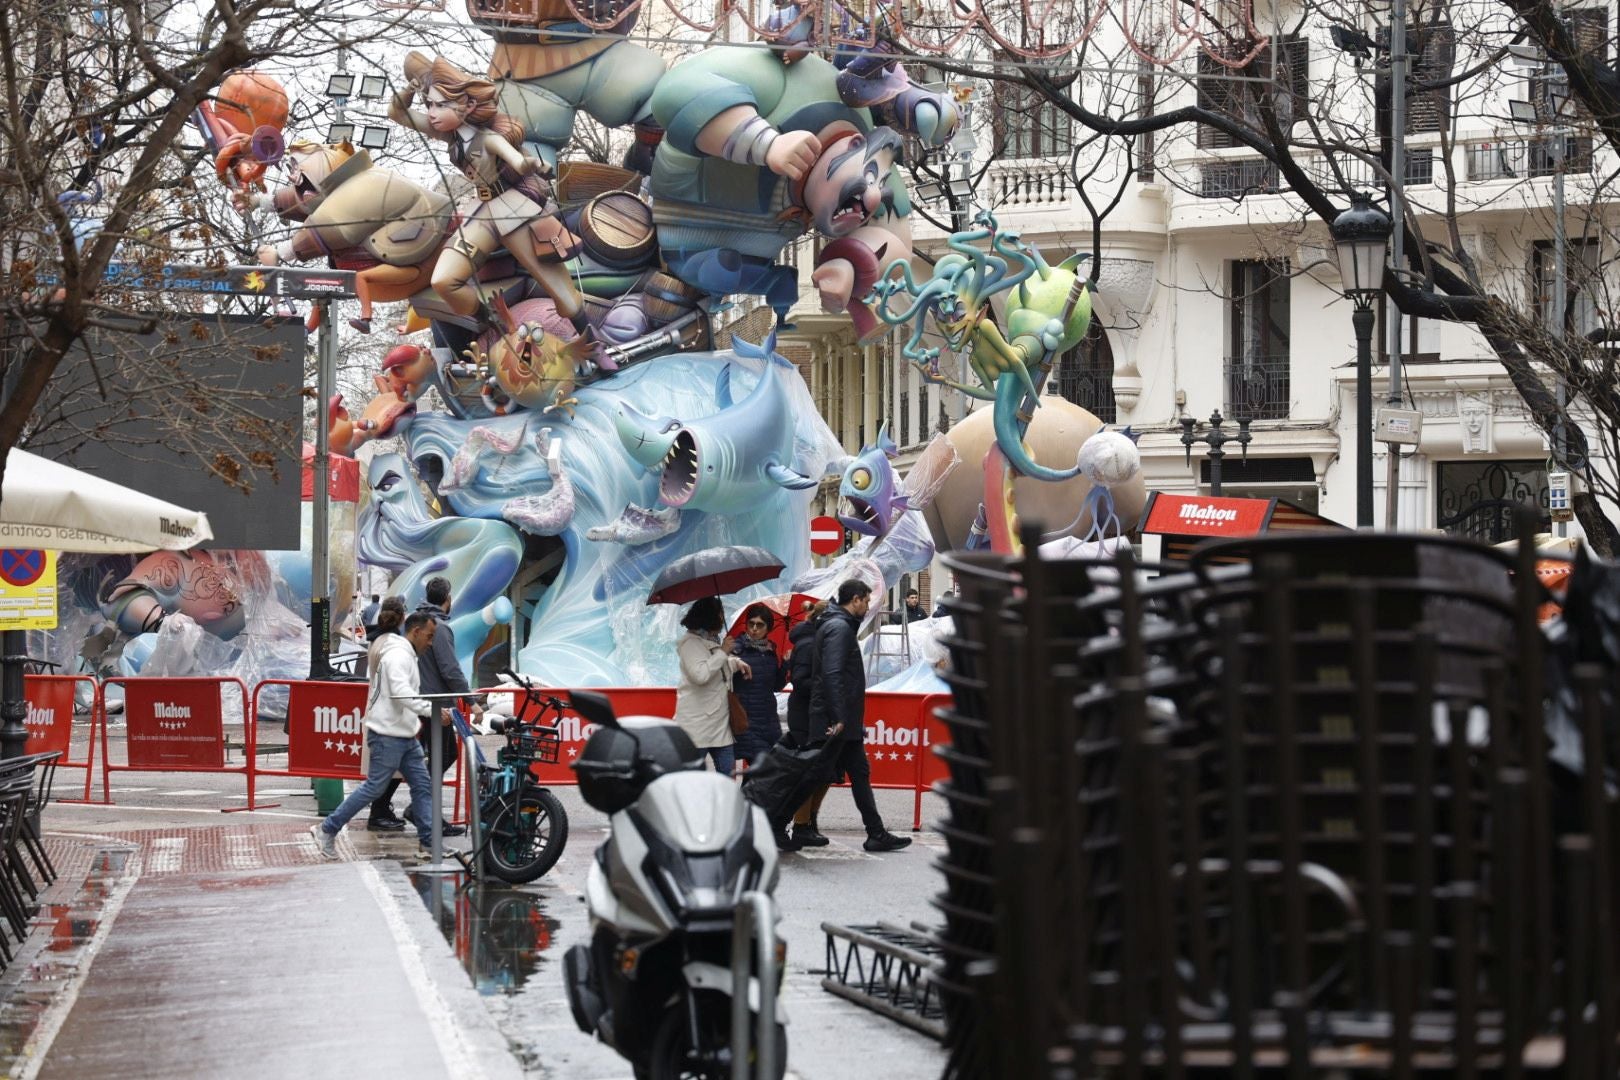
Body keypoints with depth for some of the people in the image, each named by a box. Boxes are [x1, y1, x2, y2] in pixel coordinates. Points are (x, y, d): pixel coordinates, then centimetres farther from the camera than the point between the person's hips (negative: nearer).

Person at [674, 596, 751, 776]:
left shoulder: (713, 641, 15)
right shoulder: (691, 642, -12)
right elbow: (700, 675, -25)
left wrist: (736, 662, 13)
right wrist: (723, 653, -16)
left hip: (720, 722, 9)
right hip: (697, 724, -9)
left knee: (728, 776, 6)